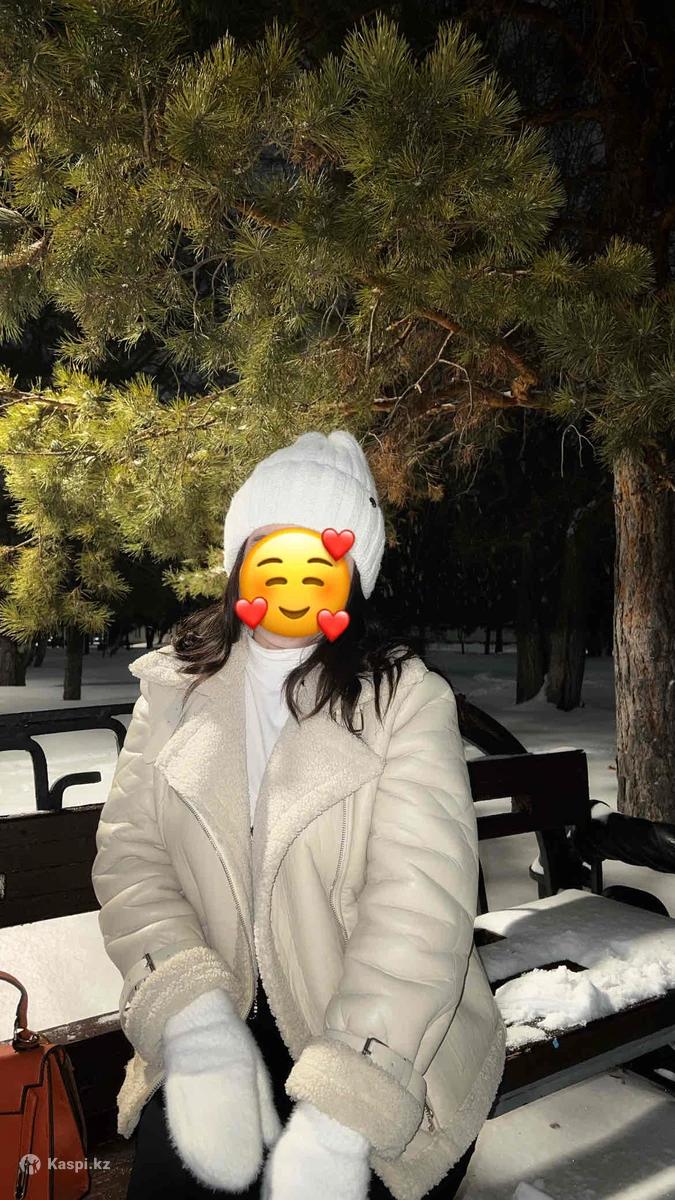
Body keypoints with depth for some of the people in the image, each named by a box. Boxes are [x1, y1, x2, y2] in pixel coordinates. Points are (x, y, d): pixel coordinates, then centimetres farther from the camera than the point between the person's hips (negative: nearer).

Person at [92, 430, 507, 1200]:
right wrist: (196, 1020, -18)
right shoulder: (175, 685, 0)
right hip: (223, 1028, 2)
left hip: (390, 1053, -1)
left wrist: (339, 1119, -25)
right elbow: (130, 855, -5)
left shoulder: (407, 699, -12)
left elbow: (420, 903, -19)